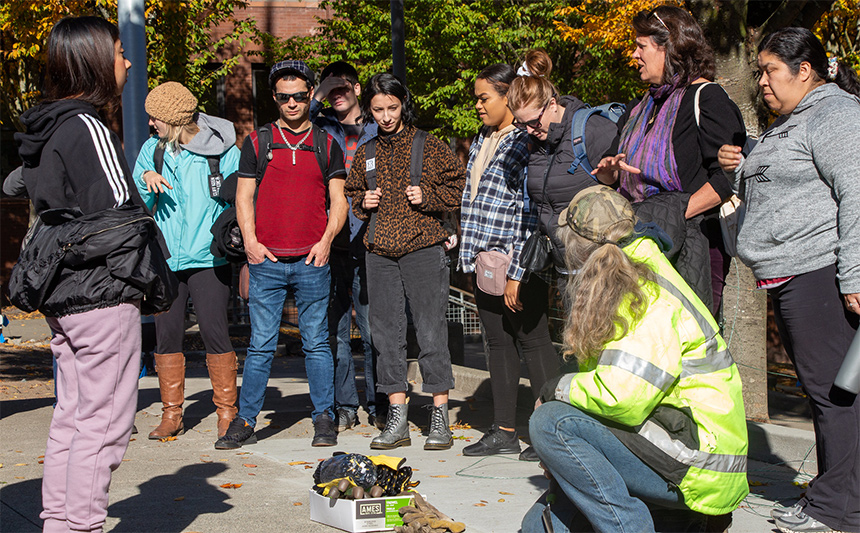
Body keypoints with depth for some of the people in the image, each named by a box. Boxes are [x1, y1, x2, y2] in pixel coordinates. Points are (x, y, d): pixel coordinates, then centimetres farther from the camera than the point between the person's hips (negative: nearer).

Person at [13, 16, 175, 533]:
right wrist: (159, 285, -6)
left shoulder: (45, 131, 14)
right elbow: (123, 217, -15)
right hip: (103, 295, -9)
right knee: (105, 420, -4)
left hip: (62, 295, 9)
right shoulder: (88, 128, -14)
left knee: (72, 415, 15)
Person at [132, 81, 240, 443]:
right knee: (166, 334, 4)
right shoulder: (153, 149, 9)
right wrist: (145, 179, -8)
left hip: (208, 259, -4)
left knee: (214, 332, -6)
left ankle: (226, 413, 6)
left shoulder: (222, 149, -2)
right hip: (165, 259, 4)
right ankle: (171, 414, 15)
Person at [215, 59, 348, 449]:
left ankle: (324, 419, 13)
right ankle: (245, 421, 8)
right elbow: (243, 197, 8)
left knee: (316, 343, 4)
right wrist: (250, 241, -5)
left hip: (312, 260, 0)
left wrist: (326, 239, -6)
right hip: (267, 259, 0)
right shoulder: (257, 142, 9)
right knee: (261, 344, 1)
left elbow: (338, 201, 9)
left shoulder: (326, 145, 10)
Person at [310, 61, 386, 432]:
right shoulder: (320, 129, 13)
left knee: (373, 329, -1)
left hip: (366, 244, -1)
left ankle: (378, 406, 9)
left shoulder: (378, 132, 11)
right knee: (333, 330, 3)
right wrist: (316, 98, -8)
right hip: (329, 245, 1)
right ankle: (344, 406, 12)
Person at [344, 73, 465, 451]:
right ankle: (397, 422, 12)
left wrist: (427, 196, -11)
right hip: (379, 251, 4)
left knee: (430, 330, -4)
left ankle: (440, 419, 4)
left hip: (423, 248, -4)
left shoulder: (429, 146, 2)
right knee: (386, 331, 4)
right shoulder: (366, 153, 14)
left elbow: (458, 187, 4)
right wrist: (362, 203, 4)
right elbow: (351, 193, 25)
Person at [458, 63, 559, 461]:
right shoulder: (481, 141, 15)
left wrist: (516, 273, -19)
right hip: (483, 260, 9)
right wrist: (471, 256, 17)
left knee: (533, 340, -3)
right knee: (498, 342, 11)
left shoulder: (525, 144, -12)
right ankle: (504, 432, 17)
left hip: (517, 263, -9)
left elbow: (529, 215, -17)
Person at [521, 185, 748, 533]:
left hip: (697, 465, -10)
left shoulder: (648, 296, -17)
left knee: (550, 423, -23)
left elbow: (622, 397, -28)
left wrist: (557, 389, -12)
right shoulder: (615, 291, 13)